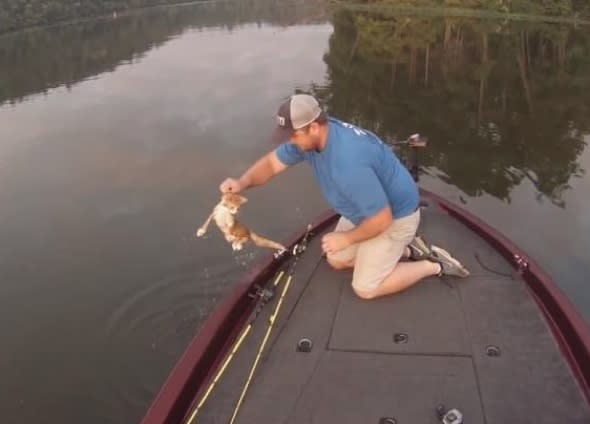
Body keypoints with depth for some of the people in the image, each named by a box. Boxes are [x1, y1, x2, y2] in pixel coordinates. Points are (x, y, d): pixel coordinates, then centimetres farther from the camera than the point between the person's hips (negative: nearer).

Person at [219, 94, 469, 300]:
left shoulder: (349, 163, -41)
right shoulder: (309, 136, -14)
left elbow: (382, 220, -34)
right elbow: (271, 163, -4)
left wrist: (346, 239, -19)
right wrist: (243, 183, -22)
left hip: (395, 215, -9)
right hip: (368, 209, 9)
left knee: (365, 288, -4)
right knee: (337, 260, 18)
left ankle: (434, 266, 9)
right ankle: (406, 249, 20)